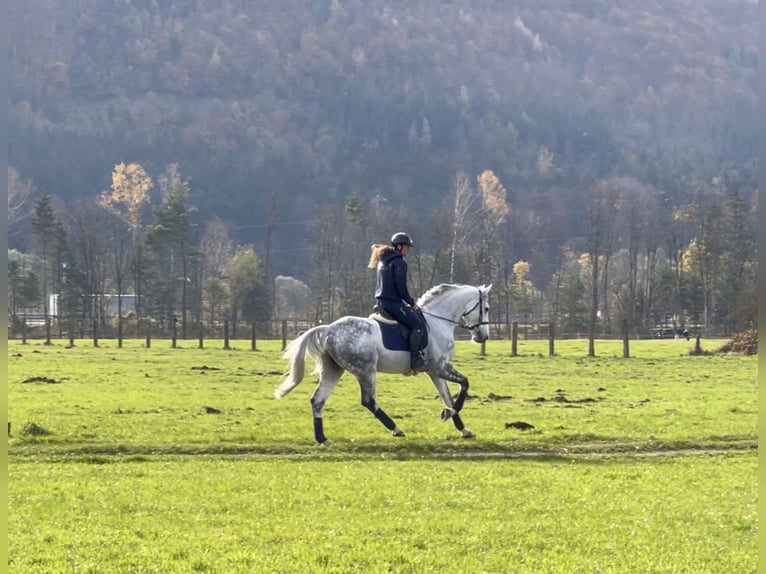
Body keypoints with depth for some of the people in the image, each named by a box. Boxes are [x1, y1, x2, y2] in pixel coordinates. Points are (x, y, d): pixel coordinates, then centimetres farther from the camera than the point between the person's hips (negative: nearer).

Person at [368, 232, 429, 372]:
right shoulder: (399, 263, -13)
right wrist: (411, 302, -3)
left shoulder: (383, 260, 16)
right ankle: (415, 360, -19)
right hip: (393, 303, -10)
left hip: (382, 301, 10)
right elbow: (401, 288, -18)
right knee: (418, 325, -12)